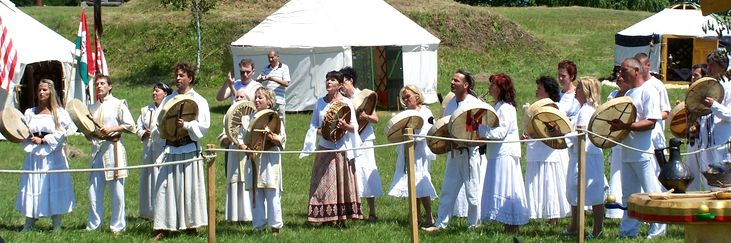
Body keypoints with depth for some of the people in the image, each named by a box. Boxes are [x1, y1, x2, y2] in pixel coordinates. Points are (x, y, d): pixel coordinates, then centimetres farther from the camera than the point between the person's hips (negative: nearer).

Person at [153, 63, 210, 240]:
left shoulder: (199, 101, 3)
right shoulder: (168, 99, 15)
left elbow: (204, 126, -6)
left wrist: (186, 125, -20)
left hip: (190, 149, -3)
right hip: (170, 148, 3)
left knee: (190, 186, -2)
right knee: (166, 187, -2)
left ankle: (191, 225, 6)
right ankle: (162, 228, -2)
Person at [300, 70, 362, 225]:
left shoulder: (346, 102, 1)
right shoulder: (320, 103, 8)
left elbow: (354, 127, 0)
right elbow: (313, 126, 10)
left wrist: (345, 126, -20)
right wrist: (320, 131, -10)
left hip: (342, 149, -2)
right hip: (325, 148, 2)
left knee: (342, 182, 0)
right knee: (323, 183, -1)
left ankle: (342, 218, 3)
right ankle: (325, 217, 2)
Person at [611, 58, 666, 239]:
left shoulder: (648, 92, -9)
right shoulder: (628, 94, 17)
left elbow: (650, 122, -17)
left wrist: (625, 126, -24)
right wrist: (615, 125, 2)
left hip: (643, 152, -9)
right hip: (627, 152, 9)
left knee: (651, 193, -3)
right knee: (629, 195, 11)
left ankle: (658, 230, 4)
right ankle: (629, 230, 16)